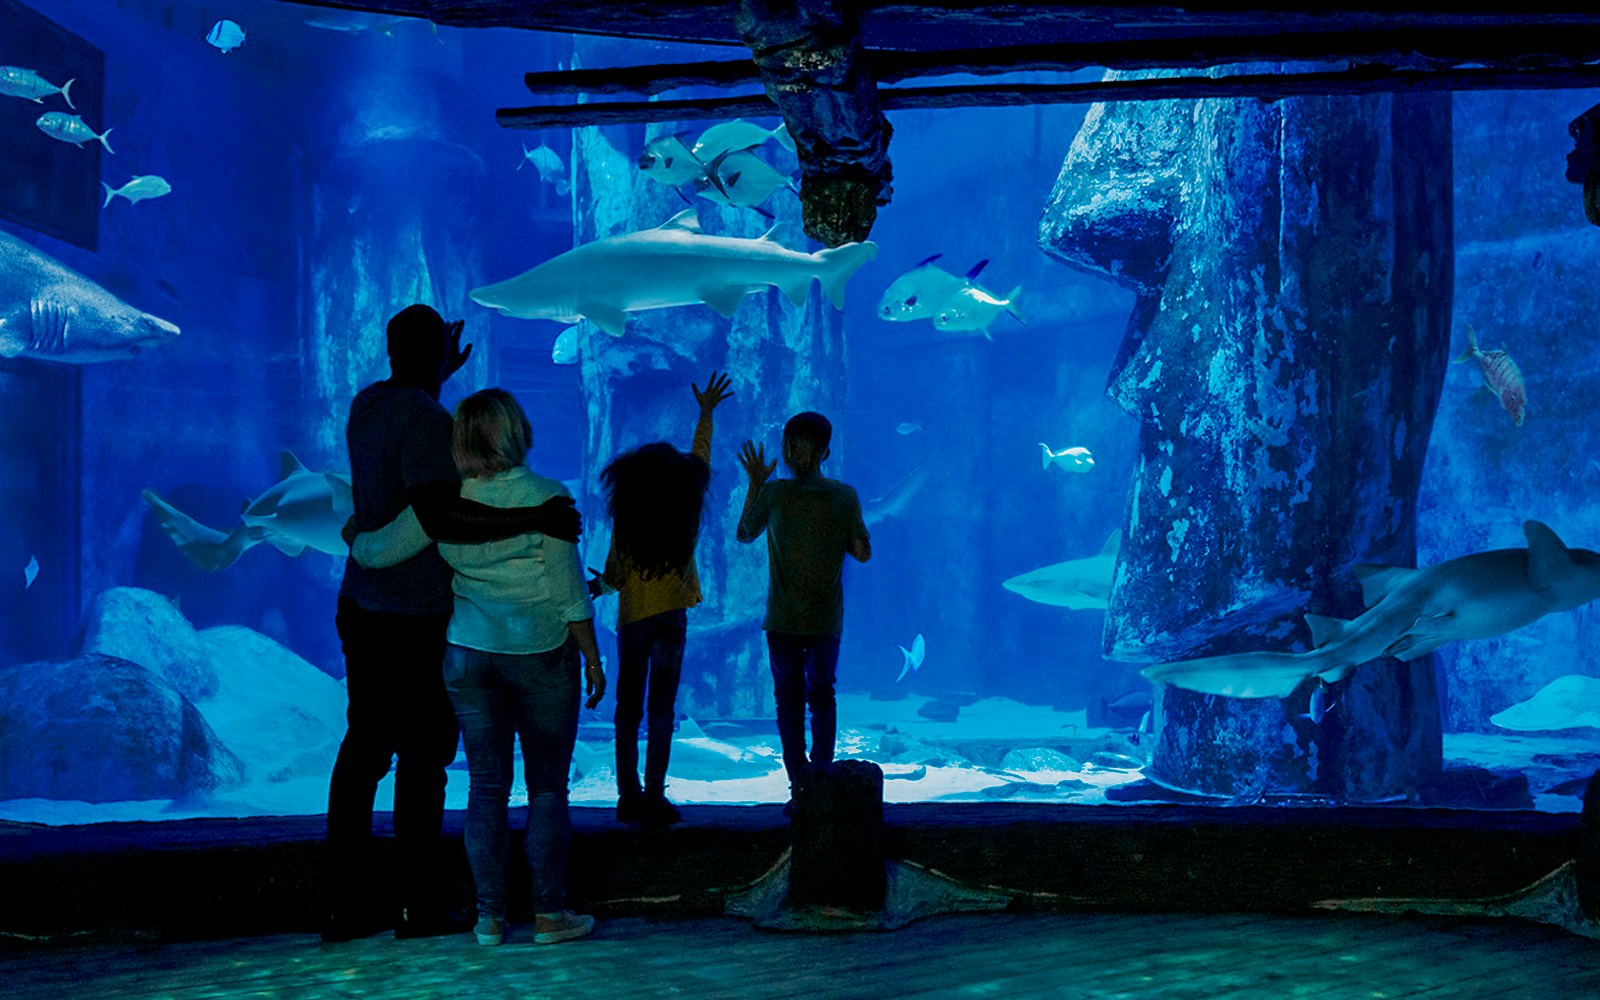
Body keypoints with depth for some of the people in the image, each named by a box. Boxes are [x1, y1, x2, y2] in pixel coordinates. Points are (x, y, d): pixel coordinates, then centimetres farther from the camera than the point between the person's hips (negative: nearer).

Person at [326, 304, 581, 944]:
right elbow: (438, 513, -32)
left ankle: (345, 904, 16)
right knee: (423, 754, 2)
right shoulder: (425, 419, -18)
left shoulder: (367, 403, 8)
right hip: (415, 621, -8)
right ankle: (420, 907, 10)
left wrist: (441, 379, 39)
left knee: (364, 748, 12)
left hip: (362, 606, 8)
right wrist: (532, 521, -31)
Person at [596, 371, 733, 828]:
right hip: (670, 617, -1)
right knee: (661, 710, 0)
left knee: (628, 708, 10)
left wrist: (601, 583, 26)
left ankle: (629, 796, 11)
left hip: (631, 619, 1)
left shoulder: (624, 524, -6)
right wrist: (706, 412, 21)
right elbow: (701, 456, 8)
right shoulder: (685, 517, -5)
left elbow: (612, 577, 1)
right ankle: (654, 800, -2)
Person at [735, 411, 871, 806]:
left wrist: (755, 484, 12)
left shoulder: (774, 493, -10)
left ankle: (799, 788, 2)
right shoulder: (845, 496, -5)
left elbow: (744, 534, 6)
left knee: (789, 700, 6)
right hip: (827, 618, 2)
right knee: (822, 696, 18)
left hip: (783, 618, -2)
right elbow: (863, 553, 0)